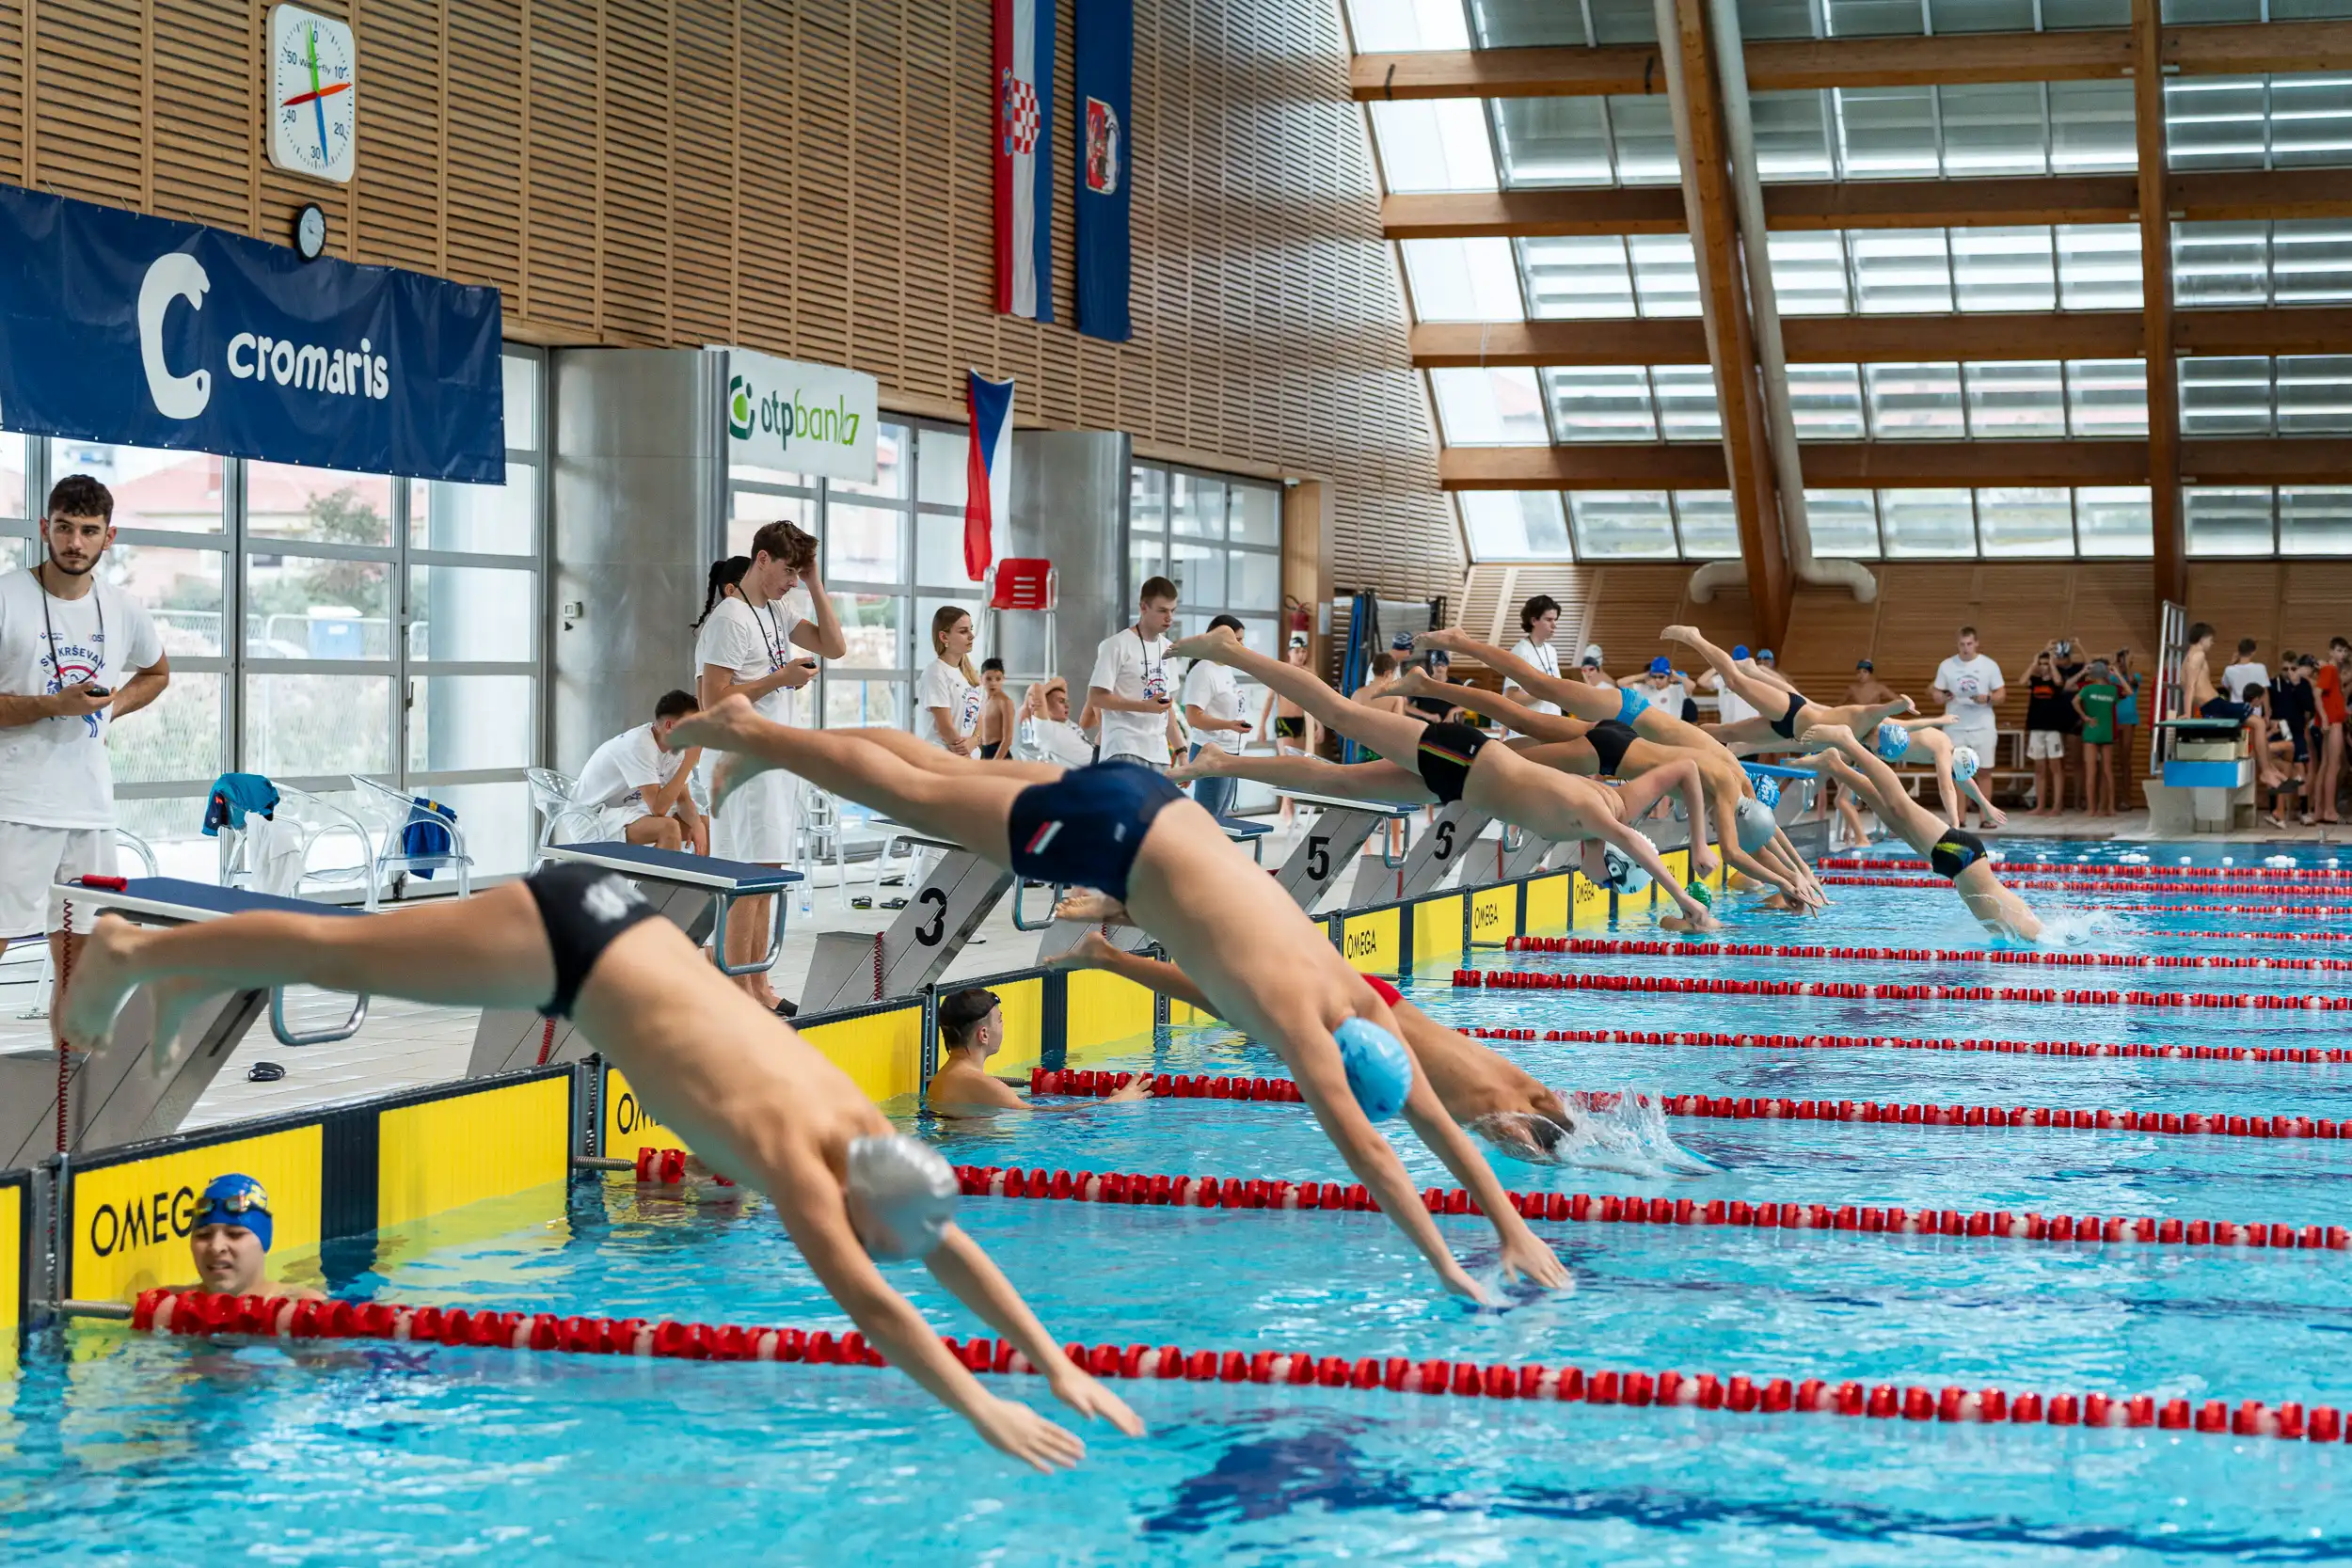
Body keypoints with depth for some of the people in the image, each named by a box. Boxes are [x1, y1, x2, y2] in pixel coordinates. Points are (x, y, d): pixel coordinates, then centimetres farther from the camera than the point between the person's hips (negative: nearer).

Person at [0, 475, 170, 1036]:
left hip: (91, 810, 5)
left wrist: (112, 707, 10)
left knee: (78, 958, 9)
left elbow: (156, 674, 29)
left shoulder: (125, 612, 9)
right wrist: (56, 704, -18)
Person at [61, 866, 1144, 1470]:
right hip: (568, 935, -7)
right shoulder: (797, 1156, -28)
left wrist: (1058, 1366, -5)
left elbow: (956, 1254, -1)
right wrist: (985, 1413, -37)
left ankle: (192, 986, 42)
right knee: (342, 953, 10)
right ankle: (132, 953, 27)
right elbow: (870, 1306, -36)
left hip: (617, 923, 7)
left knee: (360, 962, 23)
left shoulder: (863, 1128, -8)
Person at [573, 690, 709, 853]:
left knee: (705, 826, -3)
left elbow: (683, 799, 1)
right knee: (669, 828, -32)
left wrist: (697, 824, -22)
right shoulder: (639, 745, -28)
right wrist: (690, 760, -32)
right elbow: (658, 808, -34)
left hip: (629, 811, 9)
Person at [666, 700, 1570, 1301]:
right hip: (1108, 835, -6)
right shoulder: (1300, 1021, -27)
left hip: (1151, 803, 6)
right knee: (911, 797, 8)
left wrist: (1512, 1224, -5)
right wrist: (1443, 1265, -31)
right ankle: (750, 733, 24)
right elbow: (1365, 1150, -31)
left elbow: (1433, 1115, -2)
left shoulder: (1358, 1002, -8)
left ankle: (762, 743, 36)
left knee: (952, 778, 20)